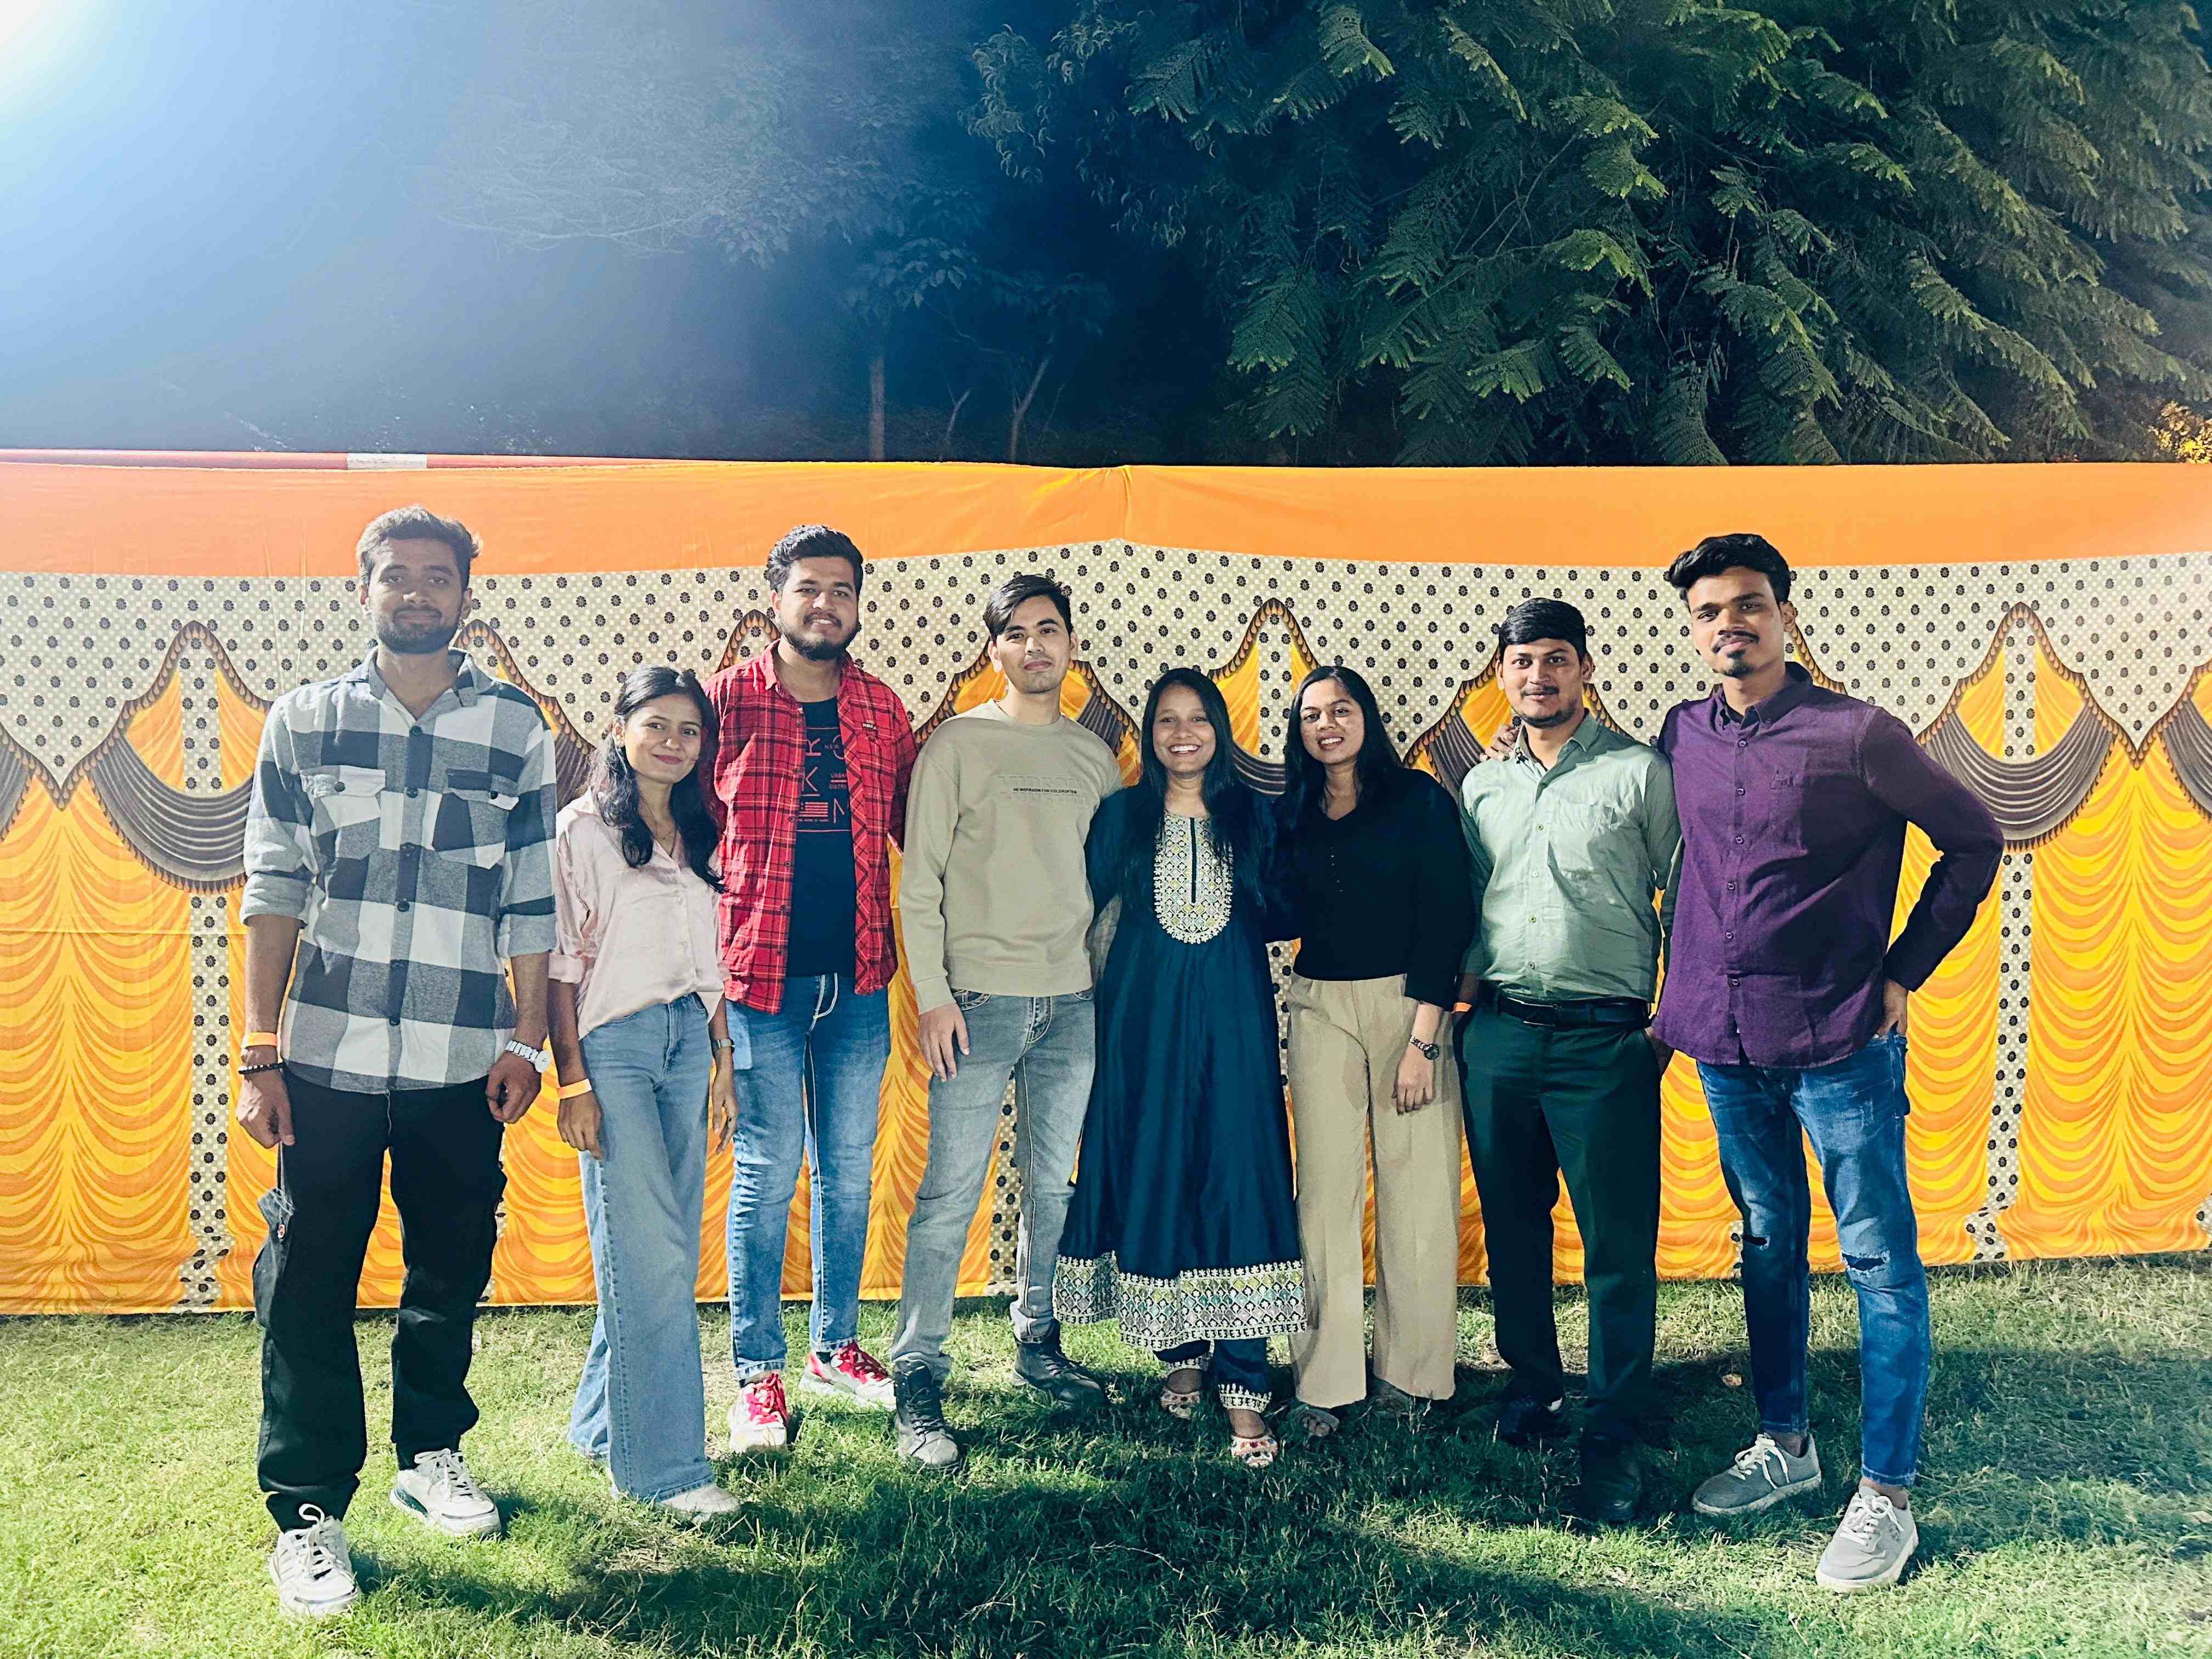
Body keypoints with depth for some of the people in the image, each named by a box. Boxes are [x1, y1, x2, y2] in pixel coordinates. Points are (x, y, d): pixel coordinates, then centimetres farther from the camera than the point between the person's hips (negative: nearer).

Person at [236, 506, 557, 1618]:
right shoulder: (304, 722, 4)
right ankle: (307, 1510, 16)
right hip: (327, 1060, -1)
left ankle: (431, 1453, 34)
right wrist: (259, 1051, -2)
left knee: (451, 1274, 13)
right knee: (308, 1285, 3)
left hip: (461, 1063, 1)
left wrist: (526, 1041, 3)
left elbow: (530, 901, 5)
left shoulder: (516, 730, 4)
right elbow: (273, 892, 2)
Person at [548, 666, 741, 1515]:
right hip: (613, 1045, -6)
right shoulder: (582, 829, -4)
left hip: (686, 1040, 6)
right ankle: (663, 1463, -2)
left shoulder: (697, 834, 15)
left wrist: (722, 1057, 14)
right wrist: (571, 1080, -12)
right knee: (650, 1252, -8)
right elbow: (559, 963, -7)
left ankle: (605, 1420, 25)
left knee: (665, 1249, 8)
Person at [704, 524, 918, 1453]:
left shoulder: (881, 709, 8)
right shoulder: (728, 701, -3)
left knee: (848, 1168, 12)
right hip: (763, 975, -4)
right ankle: (758, 1374, 13)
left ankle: (836, 1347, 27)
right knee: (768, 1173, 1)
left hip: (859, 976, 4)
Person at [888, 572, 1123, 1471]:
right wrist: (932, 995, -10)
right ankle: (917, 1381, 3)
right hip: (980, 998, -4)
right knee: (950, 1195, -5)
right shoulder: (959, 743, -1)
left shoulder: (1095, 754, 12)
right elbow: (919, 881, -3)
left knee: (1053, 1186, 12)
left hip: (1075, 1001, 5)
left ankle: (1038, 1340, 28)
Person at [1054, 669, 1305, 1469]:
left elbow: (1276, 913, 8)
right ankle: (1182, 1353, 24)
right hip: (1144, 1017, 0)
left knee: (1237, 1177, -5)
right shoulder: (1121, 816, 5)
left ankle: (1243, 1388, -2)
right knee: (1153, 1178, 5)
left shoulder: (1253, 815, 6)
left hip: (1233, 1017, 0)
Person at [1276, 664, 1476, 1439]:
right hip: (1319, 1008, 3)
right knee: (1326, 1190, 0)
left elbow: (1444, 919, -7)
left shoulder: (1417, 797, -1)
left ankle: (1410, 1373, 10)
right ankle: (1325, 1381, 5)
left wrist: (1421, 1037, -12)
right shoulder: (1292, 813, 12)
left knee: (1417, 1191, -2)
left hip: (1409, 1001, -3)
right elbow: (1285, 918, 13)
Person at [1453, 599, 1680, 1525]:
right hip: (1499, 1034, 4)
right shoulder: (1481, 787, 13)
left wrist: (1671, 1013, -5)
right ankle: (1532, 1387, 30)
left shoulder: (1641, 774, 0)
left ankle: (1612, 1439, 5)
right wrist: (1461, 994, 7)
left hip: (1606, 1038, -4)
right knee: (1512, 1226, 13)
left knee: (1619, 1244, -3)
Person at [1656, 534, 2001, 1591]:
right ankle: (1783, 1443, 30)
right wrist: (1677, 1001, 13)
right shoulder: (1684, 738, 5)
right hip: (1725, 1046, 5)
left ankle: (1886, 1495, 10)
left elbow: (1973, 841, 0)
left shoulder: (1854, 734, -9)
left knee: (1879, 1264, 1)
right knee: (1768, 1246, 16)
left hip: (1840, 1041, -5)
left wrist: (1905, 972, -3)